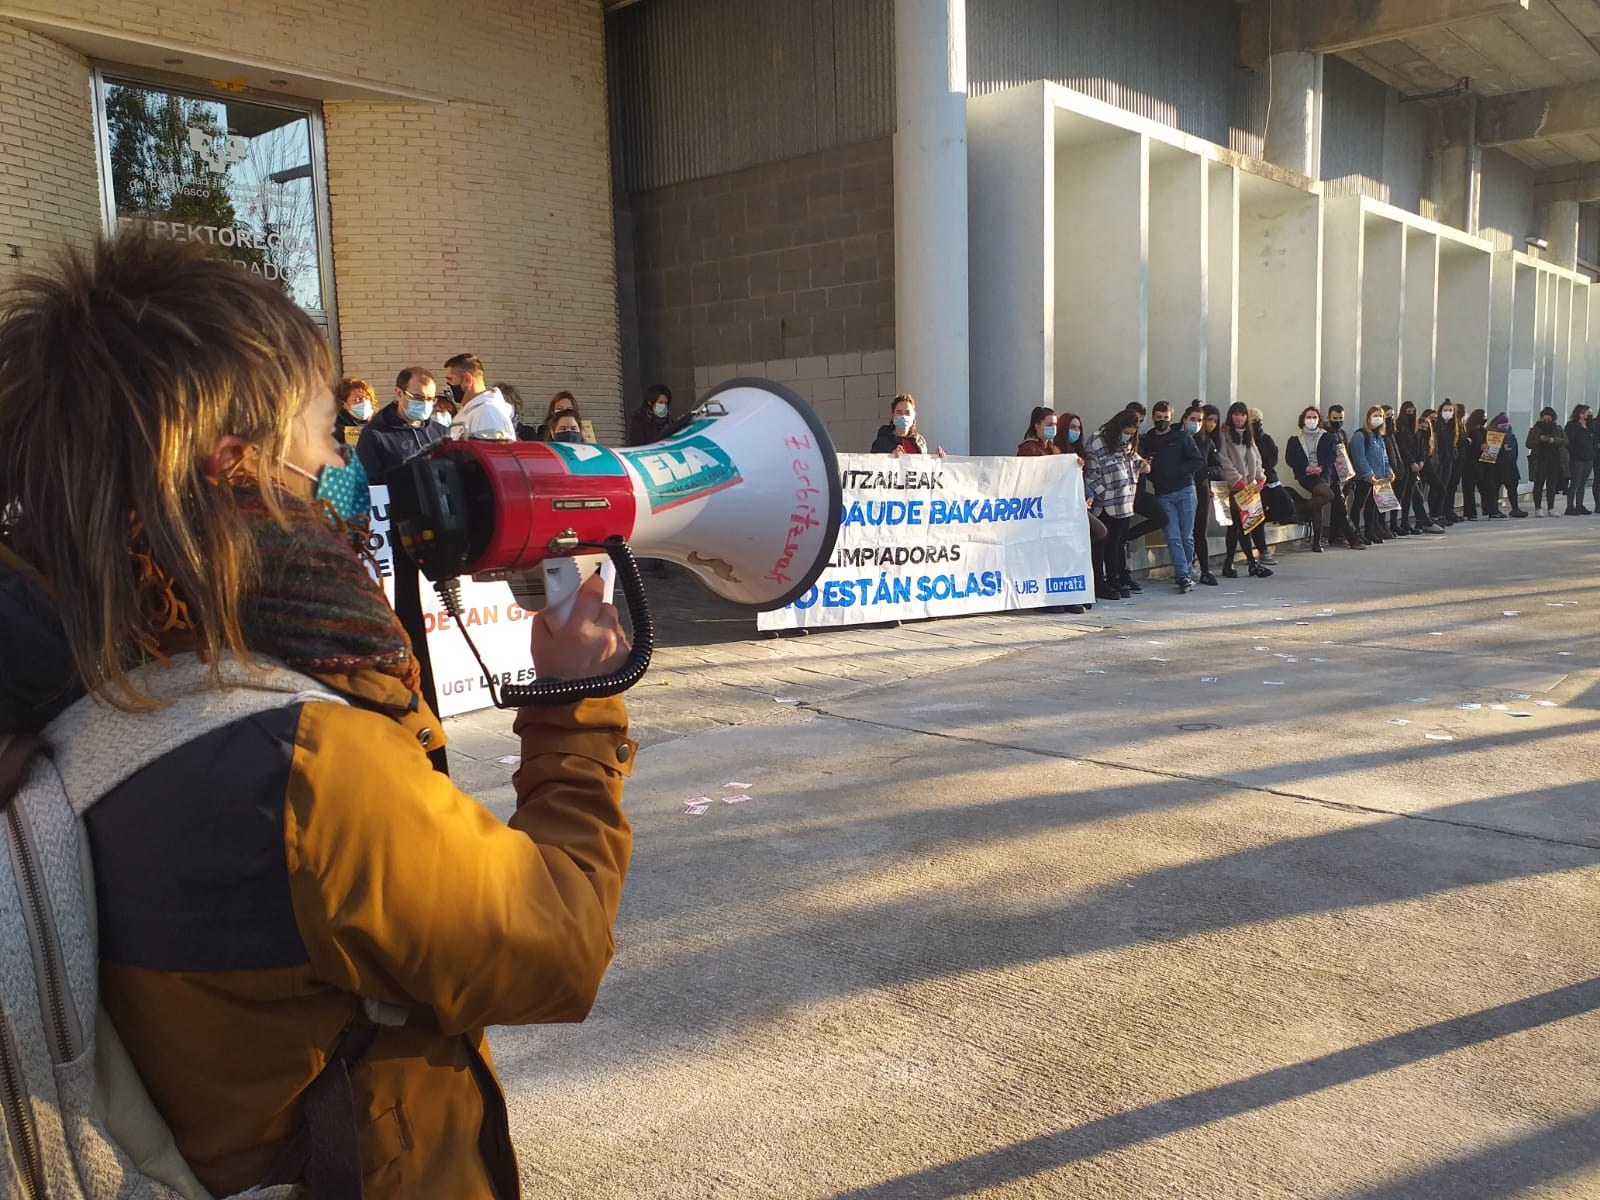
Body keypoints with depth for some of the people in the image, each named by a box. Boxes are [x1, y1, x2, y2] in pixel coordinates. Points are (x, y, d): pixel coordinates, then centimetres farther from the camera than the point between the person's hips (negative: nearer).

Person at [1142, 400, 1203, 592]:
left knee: (1187, 535, 3)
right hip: (1163, 495, 2)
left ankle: (1186, 572, 15)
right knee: (1173, 537, -6)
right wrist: (1153, 477, -7)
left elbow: (1199, 461, -3)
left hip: (1185, 491, -2)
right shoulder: (1148, 441, 10)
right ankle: (1184, 576, -6)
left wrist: (1178, 471, -12)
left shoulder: (1181, 436, 2)